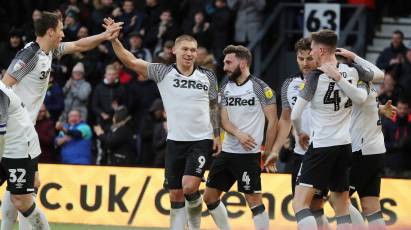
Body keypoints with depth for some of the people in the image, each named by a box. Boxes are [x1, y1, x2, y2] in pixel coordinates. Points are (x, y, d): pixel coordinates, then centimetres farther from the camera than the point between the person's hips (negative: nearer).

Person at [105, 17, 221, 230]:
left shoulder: (207, 76, 5)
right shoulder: (163, 72, 0)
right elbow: (131, 61, -9)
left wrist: (217, 135, 9)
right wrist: (114, 39, -21)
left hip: (201, 141, -1)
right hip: (175, 141, 1)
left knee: (189, 187, -18)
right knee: (175, 195, 3)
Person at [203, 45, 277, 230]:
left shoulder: (260, 88, -8)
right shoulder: (225, 89, 10)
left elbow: (273, 121, -6)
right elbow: (224, 119, 3)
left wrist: (267, 152, -7)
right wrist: (239, 134, -18)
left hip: (249, 154, -7)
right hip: (227, 151, 7)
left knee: (254, 200, -9)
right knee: (210, 197, 9)